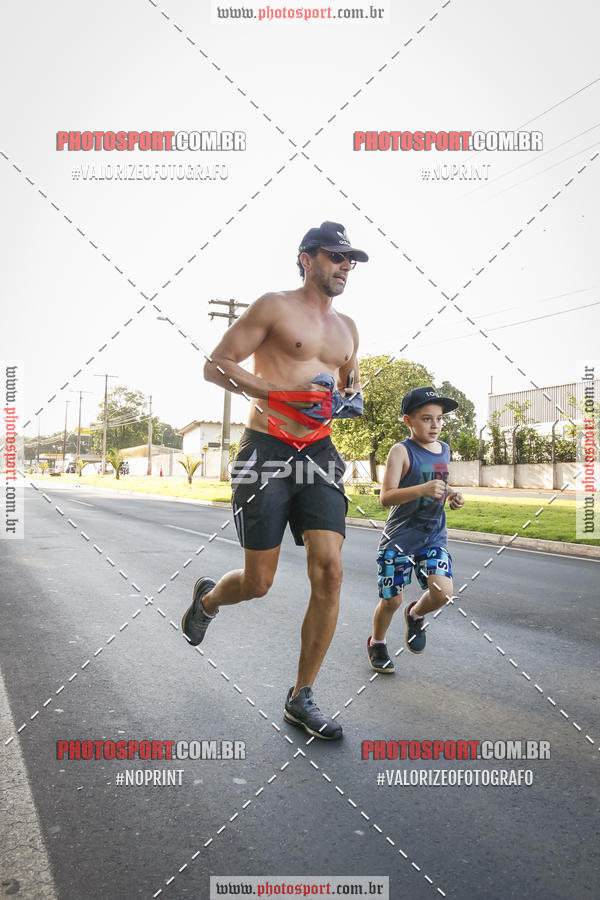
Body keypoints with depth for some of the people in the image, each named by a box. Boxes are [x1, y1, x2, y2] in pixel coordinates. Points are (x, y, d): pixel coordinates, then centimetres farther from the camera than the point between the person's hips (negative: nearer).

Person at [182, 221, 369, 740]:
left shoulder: (347, 327, 18)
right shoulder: (274, 307, -1)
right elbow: (217, 366, -5)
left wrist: (351, 400, 7)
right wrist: (283, 393, -16)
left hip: (319, 455, 5)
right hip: (267, 450, -5)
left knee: (330, 571, -8)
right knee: (258, 583, 0)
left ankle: (301, 698, 8)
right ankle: (208, 598, 38)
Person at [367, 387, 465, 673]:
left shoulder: (443, 450, 8)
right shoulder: (401, 451, -12)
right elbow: (386, 497, -21)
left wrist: (452, 495, 4)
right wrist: (422, 490, -35)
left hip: (434, 537, 5)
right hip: (399, 537, -4)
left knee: (442, 592, -13)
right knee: (391, 600, 3)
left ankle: (416, 614, 21)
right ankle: (377, 642, 33)